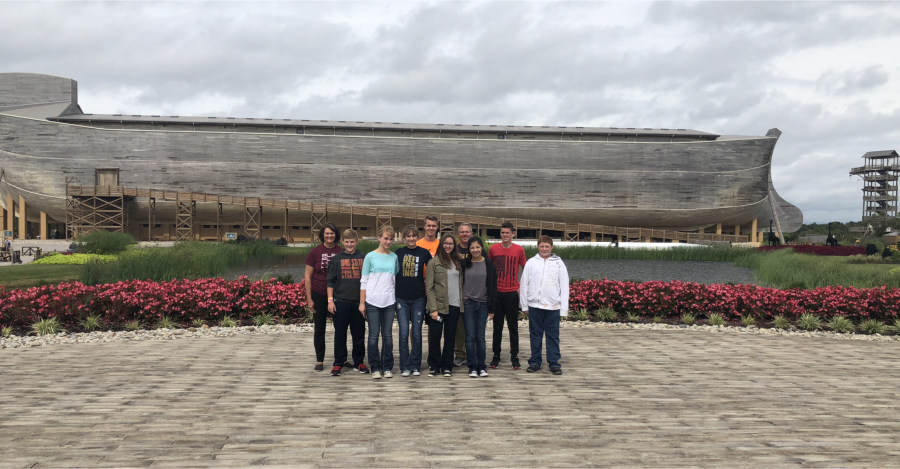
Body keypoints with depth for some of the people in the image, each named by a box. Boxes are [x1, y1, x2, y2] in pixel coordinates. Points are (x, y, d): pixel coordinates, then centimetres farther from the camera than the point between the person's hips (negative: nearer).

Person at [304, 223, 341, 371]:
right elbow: (308, 276, 0)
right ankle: (319, 361, 16)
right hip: (319, 295, 0)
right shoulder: (315, 252, -2)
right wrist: (309, 298, -4)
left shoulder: (341, 252, 0)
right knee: (319, 329, 7)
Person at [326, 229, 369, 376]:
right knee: (340, 335, 3)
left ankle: (359, 362, 18)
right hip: (341, 302, -1)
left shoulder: (363, 258, 6)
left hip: (359, 302, 1)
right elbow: (330, 281, 6)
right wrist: (330, 300, -2)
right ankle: (338, 364, 12)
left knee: (359, 334, 7)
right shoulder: (337, 259, 4)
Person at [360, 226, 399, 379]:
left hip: (389, 301, 2)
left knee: (387, 335, 4)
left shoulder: (394, 257, 10)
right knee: (374, 335, 0)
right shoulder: (370, 256, 2)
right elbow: (364, 281, 2)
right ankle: (375, 368, 8)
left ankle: (387, 367, 12)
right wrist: (362, 302, -2)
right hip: (372, 301, -2)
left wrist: (398, 298, 7)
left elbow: (396, 278, 15)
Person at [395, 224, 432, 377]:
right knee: (404, 333, -3)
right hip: (401, 298, 0)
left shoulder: (424, 253, 1)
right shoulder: (398, 253, 4)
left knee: (417, 333, 4)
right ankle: (405, 367, 6)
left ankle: (415, 366, 14)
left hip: (418, 298, 0)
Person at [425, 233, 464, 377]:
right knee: (435, 335, -3)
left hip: (454, 305, 4)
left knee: (450, 337, 8)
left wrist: (462, 303, 6)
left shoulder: (457, 261, 12)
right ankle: (434, 366, 11)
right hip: (439, 305, -4)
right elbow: (429, 286, -6)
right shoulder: (434, 262, -3)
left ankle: (447, 367, 16)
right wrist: (433, 308, -12)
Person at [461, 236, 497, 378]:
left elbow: (493, 287, 2)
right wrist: (459, 304, 0)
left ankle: (481, 366, 12)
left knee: (480, 337, 3)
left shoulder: (489, 265, 2)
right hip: (468, 303, 0)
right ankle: (472, 367, 6)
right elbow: (460, 284, 7)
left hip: (483, 304, 0)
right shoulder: (464, 264, 3)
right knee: (470, 337, -1)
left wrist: (491, 309, -1)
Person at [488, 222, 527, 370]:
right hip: (497, 292, 1)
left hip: (512, 292, -1)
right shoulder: (493, 249, 2)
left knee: (513, 326, 3)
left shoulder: (519, 250, 0)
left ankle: (514, 357, 10)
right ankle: (496, 356, 15)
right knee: (497, 326, 7)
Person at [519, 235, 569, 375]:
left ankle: (554, 363, 9)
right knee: (535, 335, 7)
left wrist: (564, 308, -2)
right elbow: (524, 284, 6)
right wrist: (524, 304, 2)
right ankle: (535, 362, 15)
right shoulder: (531, 263, 5)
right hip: (535, 304, 1)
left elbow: (564, 287, 3)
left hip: (553, 306, -1)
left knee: (553, 335, 3)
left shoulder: (559, 263, 3)